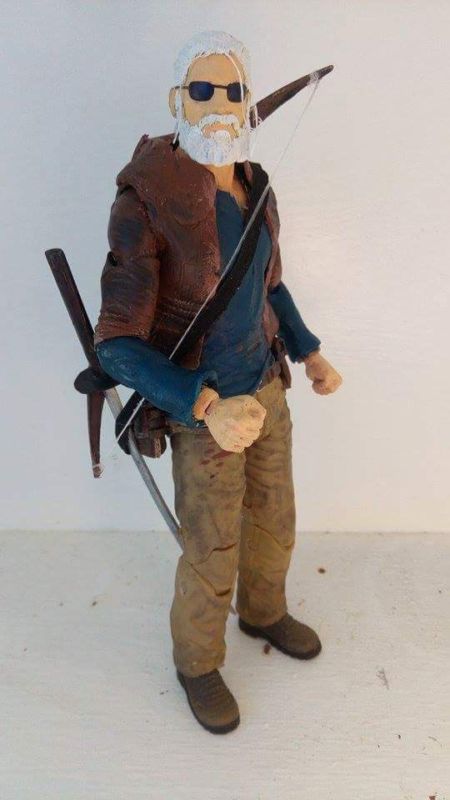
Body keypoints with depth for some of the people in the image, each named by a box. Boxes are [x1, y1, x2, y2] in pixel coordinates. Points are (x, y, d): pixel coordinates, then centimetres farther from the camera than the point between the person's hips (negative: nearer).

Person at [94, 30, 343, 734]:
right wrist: (211, 409, -39)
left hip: (262, 385, 7)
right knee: (213, 556, 10)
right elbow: (118, 345, -26)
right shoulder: (143, 205, -24)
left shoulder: (251, 190, -2)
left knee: (275, 519, 23)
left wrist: (311, 356, 8)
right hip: (199, 408, -6)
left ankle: (264, 613, 53)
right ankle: (197, 661, 41)